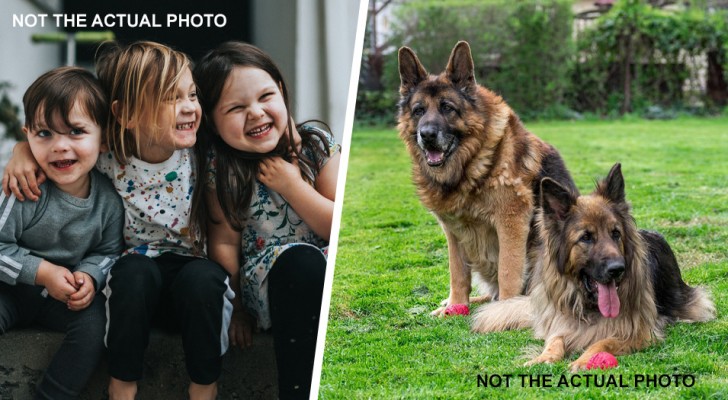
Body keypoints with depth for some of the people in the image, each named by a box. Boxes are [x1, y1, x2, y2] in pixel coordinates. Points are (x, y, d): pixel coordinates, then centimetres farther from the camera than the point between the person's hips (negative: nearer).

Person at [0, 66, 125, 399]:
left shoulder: (108, 198, -12)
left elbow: (109, 252, 1)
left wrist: (90, 276, -19)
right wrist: (42, 272, -24)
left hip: (68, 296, 2)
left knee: (97, 319, -24)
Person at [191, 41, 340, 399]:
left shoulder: (318, 145, 1)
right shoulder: (221, 167, -2)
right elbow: (225, 242, 1)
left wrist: (291, 186, -10)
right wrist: (236, 307, -3)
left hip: (327, 272, 2)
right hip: (265, 284, -1)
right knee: (299, 259, -36)